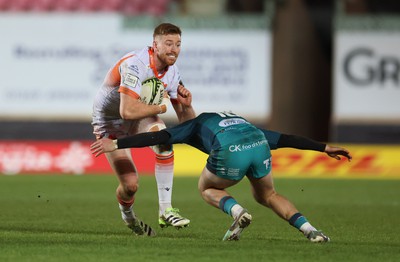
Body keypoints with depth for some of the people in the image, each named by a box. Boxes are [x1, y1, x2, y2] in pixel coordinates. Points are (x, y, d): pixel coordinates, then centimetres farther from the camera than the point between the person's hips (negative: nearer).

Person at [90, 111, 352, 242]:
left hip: (230, 154, -4)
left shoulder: (196, 124, 32)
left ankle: (237, 211, -4)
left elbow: (159, 137, 21)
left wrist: (116, 144, 21)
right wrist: (324, 148, 43)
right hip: (259, 146, 4)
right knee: (267, 195, 30)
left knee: (207, 188, 26)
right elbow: (286, 139, 40)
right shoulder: (241, 122, 43)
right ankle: (309, 229, 8)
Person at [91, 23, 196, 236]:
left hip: (139, 116, 5)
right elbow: (127, 111, -41)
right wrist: (160, 107, -28)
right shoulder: (135, 65, -31)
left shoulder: (172, 72, -8)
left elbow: (186, 121, -3)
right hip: (109, 121, -5)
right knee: (130, 185, -14)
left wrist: (186, 105, -26)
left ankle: (165, 210, -24)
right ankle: (127, 215, 25)